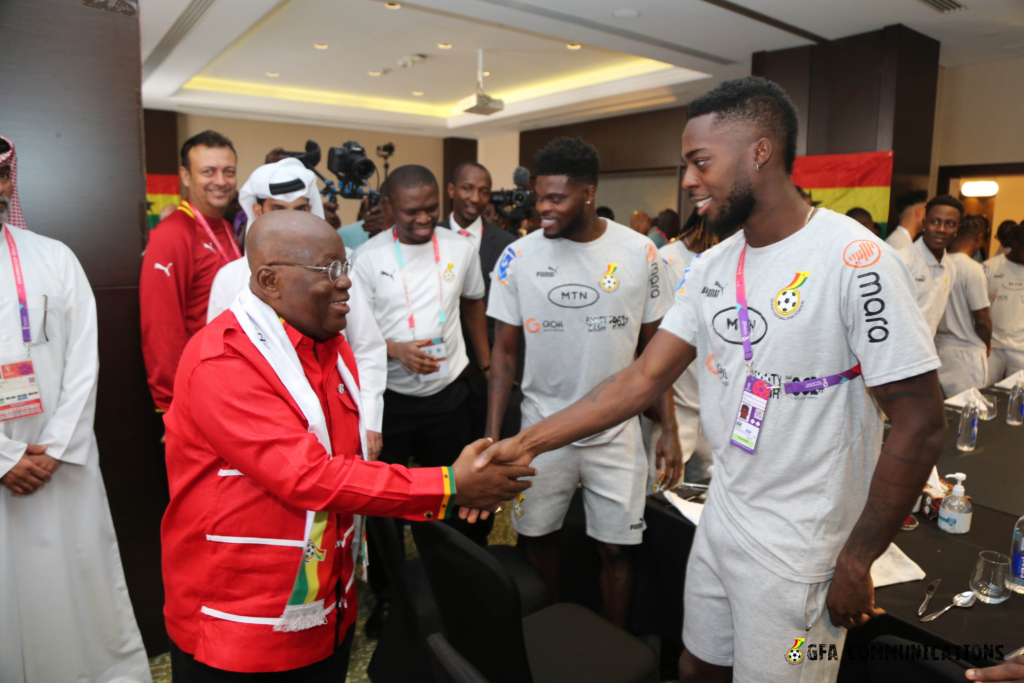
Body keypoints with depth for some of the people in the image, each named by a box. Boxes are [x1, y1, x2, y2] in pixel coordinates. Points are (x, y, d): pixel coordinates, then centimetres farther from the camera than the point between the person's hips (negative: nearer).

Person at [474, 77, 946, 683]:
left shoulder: (855, 261, -19)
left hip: (802, 549, -6)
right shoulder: (711, 267, 2)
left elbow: (920, 426, -17)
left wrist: (856, 565, -13)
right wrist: (528, 442, -6)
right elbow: (645, 378, 0)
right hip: (721, 517, 6)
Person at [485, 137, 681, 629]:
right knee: (535, 536, 12)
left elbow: (654, 347, 2)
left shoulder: (639, 252, -5)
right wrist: (492, 438, -7)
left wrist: (669, 429, -2)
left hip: (616, 431, 0)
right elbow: (504, 352, -2)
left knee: (615, 549, 7)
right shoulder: (519, 257, -6)